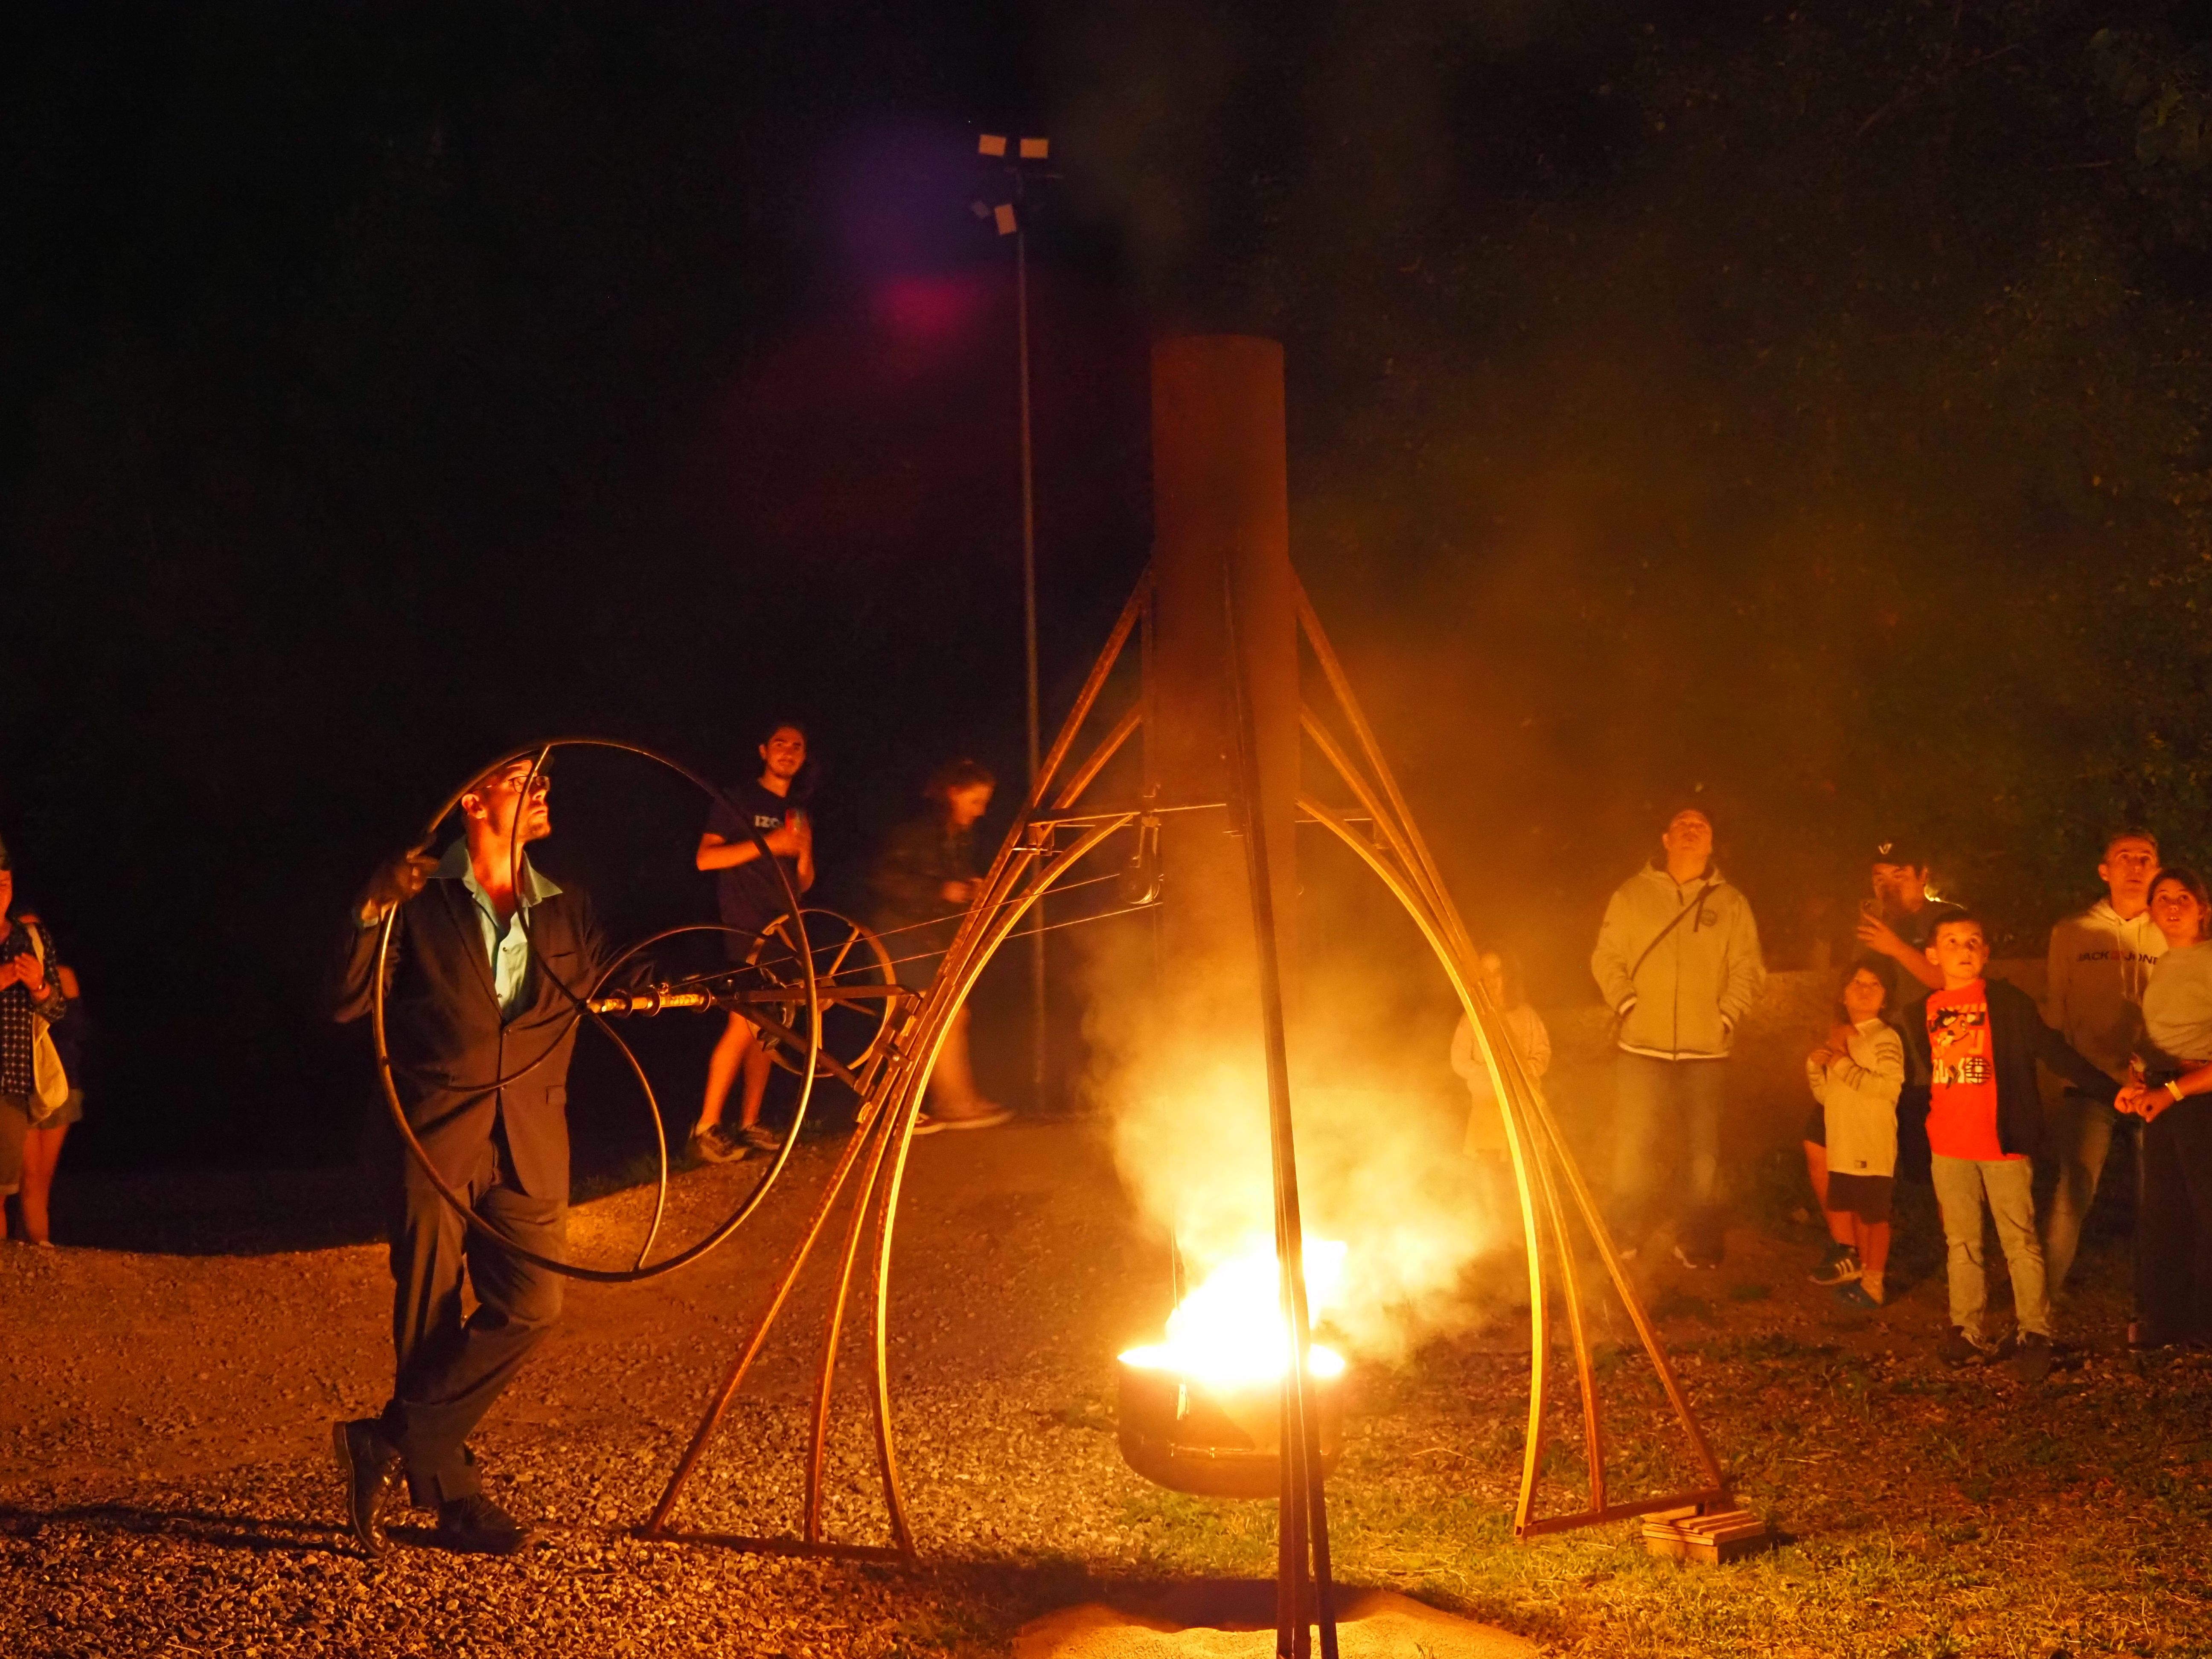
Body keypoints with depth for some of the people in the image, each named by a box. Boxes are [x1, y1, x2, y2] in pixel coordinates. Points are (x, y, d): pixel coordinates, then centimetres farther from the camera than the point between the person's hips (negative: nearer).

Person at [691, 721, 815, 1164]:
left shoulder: (800, 813, 18)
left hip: (783, 929, 6)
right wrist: (767, 844, -18)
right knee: (743, 1024, -16)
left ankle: (750, 1124, 9)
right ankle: (706, 1128, -13)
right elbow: (706, 857, -10)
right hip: (745, 928, -6)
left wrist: (805, 853, -5)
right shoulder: (739, 800, 0)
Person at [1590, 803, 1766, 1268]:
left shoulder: (1731, 904, 7)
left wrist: (1727, 1016, -7)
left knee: (1705, 1148, 3)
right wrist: (1627, 1005, -7)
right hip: (1643, 1046, -1)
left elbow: (1748, 970, 5)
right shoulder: (1633, 894, 6)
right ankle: (1626, 1239, 14)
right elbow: (1607, 958, 6)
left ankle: (1699, 1245, 12)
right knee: (1634, 1144, 0)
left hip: (1706, 1050, 1)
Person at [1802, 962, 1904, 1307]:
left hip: (1873, 1148, -7)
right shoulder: (1839, 1039, 14)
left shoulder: (1885, 1039, -10)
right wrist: (1815, 1066, -1)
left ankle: (1873, 1285, 9)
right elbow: (1826, 1096, 18)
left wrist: (1843, 1065, -21)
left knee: (1874, 1215, 1)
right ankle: (1860, 1273, 25)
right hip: (1842, 1148, 7)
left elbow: (1890, 1087, -26)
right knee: (1855, 1213, 14)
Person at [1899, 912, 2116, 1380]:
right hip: (1948, 1148, 4)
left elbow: (2055, 1052, -5)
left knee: (2020, 1241, -1)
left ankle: (2034, 1334, 5)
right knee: (1961, 1245, 10)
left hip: (2004, 1145, -4)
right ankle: (1968, 1332, 18)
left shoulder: (2010, 1002, -5)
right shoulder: (1923, 1013, 6)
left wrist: (2113, 1091, -8)